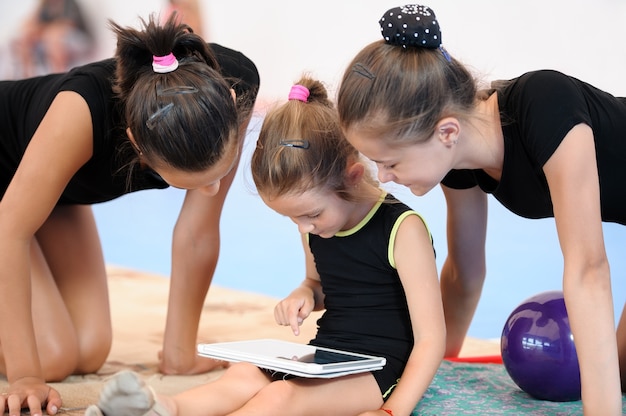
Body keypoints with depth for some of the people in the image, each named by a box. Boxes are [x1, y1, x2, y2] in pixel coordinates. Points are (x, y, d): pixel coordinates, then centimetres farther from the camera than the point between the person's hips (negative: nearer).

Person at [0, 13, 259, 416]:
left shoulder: (234, 84, -30)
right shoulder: (85, 107, -43)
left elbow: (199, 231, -20)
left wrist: (180, 352, -13)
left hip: (59, 184, 5)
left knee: (89, 353, -1)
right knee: (51, 357, -15)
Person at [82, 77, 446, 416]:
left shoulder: (402, 230, -15)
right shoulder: (317, 227, 7)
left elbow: (430, 337, -15)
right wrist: (304, 296, 3)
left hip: (378, 371, -7)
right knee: (243, 376, -24)